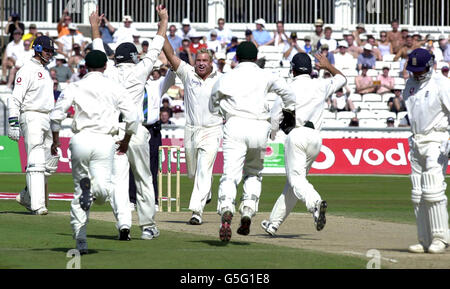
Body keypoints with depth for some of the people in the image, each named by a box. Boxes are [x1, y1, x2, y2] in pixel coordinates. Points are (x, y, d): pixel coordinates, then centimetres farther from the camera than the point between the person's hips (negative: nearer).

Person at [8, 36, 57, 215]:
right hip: (32, 118, -9)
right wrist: (13, 124, -21)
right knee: (36, 163, -14)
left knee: (51, 163, 8)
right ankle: (37, 205, -18)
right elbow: (15, 98, -14)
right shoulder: (27, 70, -8)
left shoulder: (45, 71, 19)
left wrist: (54, 124, 24)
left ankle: (26, 197, 20)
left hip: (47, 120, 9)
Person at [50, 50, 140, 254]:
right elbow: (132, 118, 5)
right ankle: (91, 189, -44)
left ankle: (80, 241, 5)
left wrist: (55, 140, 12)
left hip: (80, 140, 2)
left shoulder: (75, 87, 6)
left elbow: (56, 114, 0)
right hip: (105, 142, -1)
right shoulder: (116, 88, 7)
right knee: (103, 188, -7)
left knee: (78, 192, 11)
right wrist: (126, 142, 20)